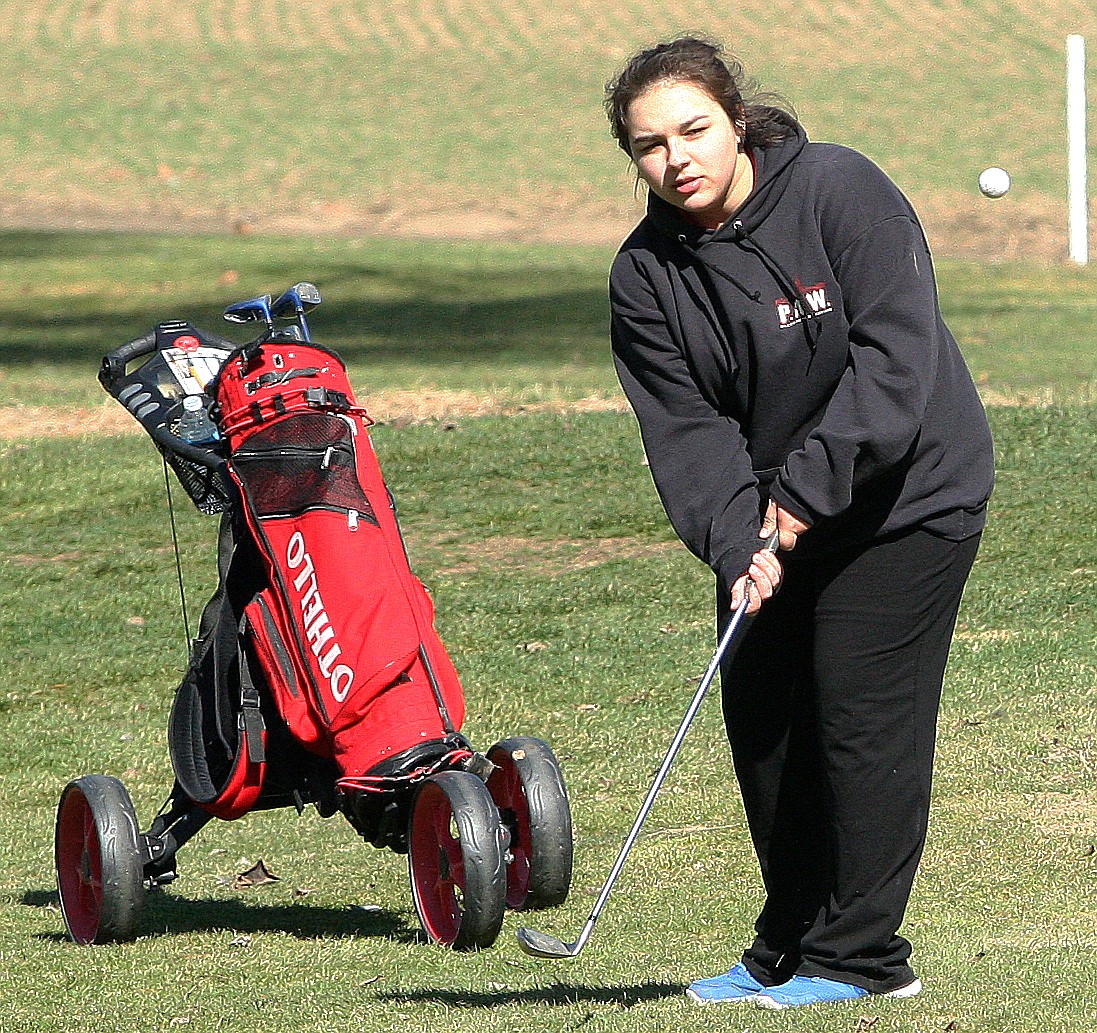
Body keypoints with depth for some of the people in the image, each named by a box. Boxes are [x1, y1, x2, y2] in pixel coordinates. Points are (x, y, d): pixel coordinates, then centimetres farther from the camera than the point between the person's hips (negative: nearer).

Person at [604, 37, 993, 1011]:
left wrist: (804, 489, -26)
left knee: (861, 717, -8)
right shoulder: (646, 275, -4)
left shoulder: (842, 192, -17)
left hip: (904, 499, -6)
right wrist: (737, 544, -25)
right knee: (760, 715, 7)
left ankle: (857, 956, -1)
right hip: (771, 522, 6)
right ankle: (788, 949, 21)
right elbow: (686, 427, -9)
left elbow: (895, 357, -23)